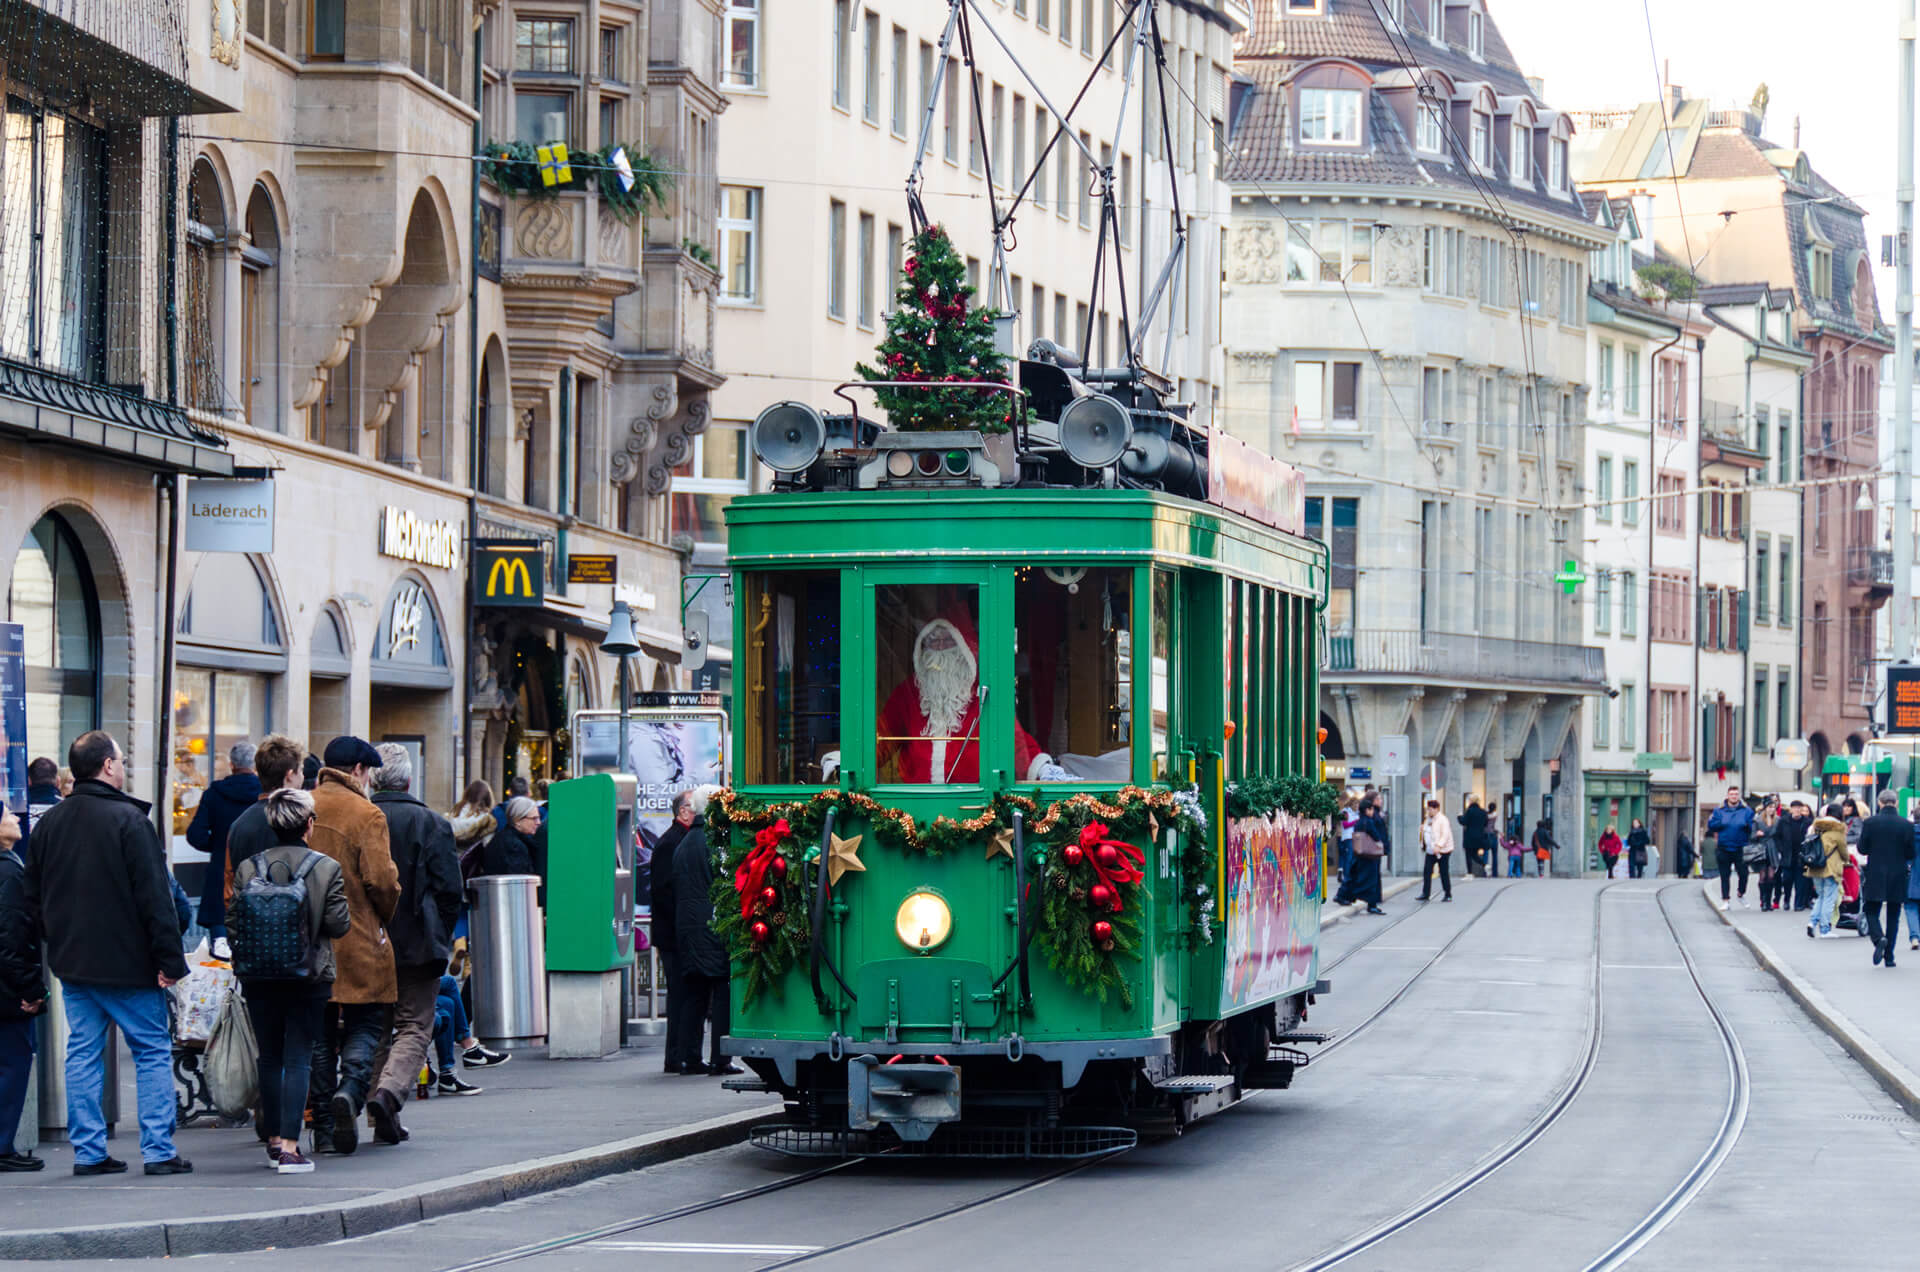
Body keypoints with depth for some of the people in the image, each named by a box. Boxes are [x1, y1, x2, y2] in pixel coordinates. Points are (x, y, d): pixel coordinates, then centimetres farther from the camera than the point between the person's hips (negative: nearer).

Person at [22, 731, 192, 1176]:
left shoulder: (48, 823, 7)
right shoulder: (127, 819, -13)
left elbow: (33, 898, 14)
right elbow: (155, 895, -15)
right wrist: (169, 958, -13)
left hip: (72, 960, 6)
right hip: (127, 963, -6)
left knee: (83, 1053, 10)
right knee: (153, 1053, 2)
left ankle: (88, 1151, 8)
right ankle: (159, 1151, -2)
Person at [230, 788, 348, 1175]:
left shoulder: (248, 868, -2)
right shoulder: (327, 868, -8)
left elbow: (234, 923, -1)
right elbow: (338, 924, -8)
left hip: (259, 978, 2)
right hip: (309, 977, -2)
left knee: (270, 1058, 14)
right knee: (298, 1059, -1)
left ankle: (274, 1141, 22)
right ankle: (290, 1147, -10)